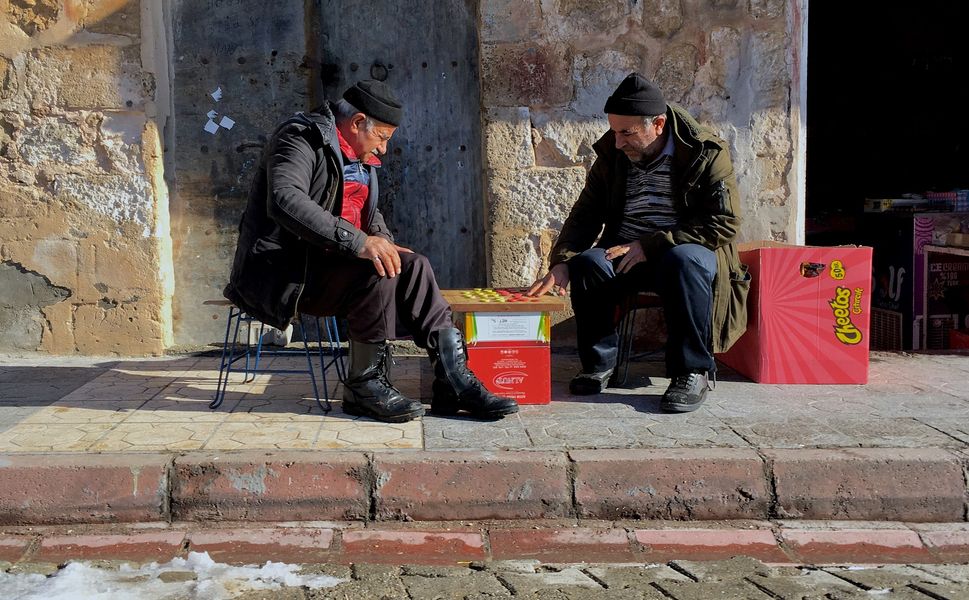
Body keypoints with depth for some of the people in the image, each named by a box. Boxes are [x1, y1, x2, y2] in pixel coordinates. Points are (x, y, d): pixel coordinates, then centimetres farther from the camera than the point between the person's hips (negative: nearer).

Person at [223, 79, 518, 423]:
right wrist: (358, 242, -37)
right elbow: (284, 200, -30)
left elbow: (369, 213, 29)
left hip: (324, 263, 9)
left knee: (413, 266, -11)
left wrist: (382, 241, 5)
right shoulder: (302, 138, -12)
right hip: (282, 268, -8)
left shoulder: (359, 157, 16)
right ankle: (365, 386, -16)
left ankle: (454, 379, -15)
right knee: (377, 273, -29)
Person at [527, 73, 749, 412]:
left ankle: (693, 373, -24)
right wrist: (561, 262, -13)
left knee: (684, 261, -38)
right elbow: (586, 214, 6)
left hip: (687, 250, -3)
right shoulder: (612, 155, 5)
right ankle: (598, 364, -10)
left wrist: (651, 245, -20)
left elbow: (724, 223, -14)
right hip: (626, 255, 4)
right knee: (586, 262, -27)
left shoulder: (707, 154, -8)